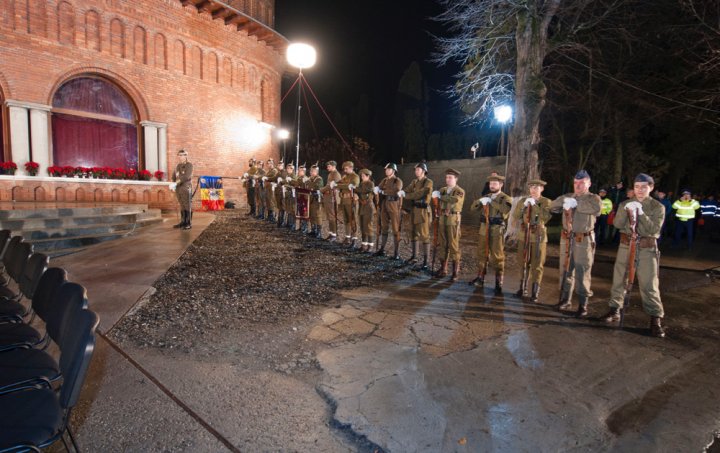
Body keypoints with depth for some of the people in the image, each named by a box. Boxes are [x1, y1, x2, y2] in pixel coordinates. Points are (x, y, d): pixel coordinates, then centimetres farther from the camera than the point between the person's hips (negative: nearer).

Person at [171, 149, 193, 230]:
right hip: (178, 189, 7)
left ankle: (189, 223, 0)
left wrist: (176, 183, -23)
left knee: (187, 206, -4)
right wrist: (173, 184, 1)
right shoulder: (177, 166, 15)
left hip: (186, 188, -6)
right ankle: (183, 222, 16)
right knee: (182, 206, 10)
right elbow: (174, 176, 18)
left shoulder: (189, 165, -6)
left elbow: (186, 176, -18)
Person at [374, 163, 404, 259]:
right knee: (384, 228, 11)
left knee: (395, 229, -3)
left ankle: (397, 252, 0)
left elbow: (396, 191, -21)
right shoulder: (384, 180, 15)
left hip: (394, 206, -6)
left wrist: (383, 191, -17)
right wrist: (376, 189, -18)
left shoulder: (398, 181, -6)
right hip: (384, 205, 6)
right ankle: (382, 249, 20)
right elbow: (378, 188, 5)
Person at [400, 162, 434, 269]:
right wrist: (402, 193, -18)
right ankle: (414, 257, 27)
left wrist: (405, 195, -13)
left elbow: (419, 194, -20)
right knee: (413, 233, 14)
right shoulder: (414, 182, 13)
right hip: (414, 210, 8)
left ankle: (425, 262, -3)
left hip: (423, 210, -7)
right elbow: (408, 192, 4)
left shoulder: (428, 182, -11)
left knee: (424, 236, -6)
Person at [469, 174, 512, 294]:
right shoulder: (486, 196, 16)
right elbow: (473, 208, 8)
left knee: (497, 256, -2)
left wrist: (491, 201, -21)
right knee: (482, 254, 9)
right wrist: (480, 201, -13)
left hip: (497, 230, -5)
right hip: (484, 229, 5)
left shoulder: (506, 198, 0)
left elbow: (505, 209, -22)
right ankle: (480, 278, 19)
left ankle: (498, 283, 4)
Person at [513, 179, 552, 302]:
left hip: (539, 237, -4)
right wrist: (523, 206, -13)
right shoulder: (523, 200, 8)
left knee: (537, 265, -1)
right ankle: (523, 288, 22)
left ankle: (535, 293, 3)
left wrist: (534, 205, -19)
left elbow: (546, 217, -17)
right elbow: (516, 216, 1)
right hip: (524, 236, 4)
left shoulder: (546, 202, -2)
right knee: (523, 263, 10)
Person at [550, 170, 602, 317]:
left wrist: (576, 204, -20)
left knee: (583, 273, -1)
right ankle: (565, 299, 24)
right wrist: (564, 201, -14)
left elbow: (597, 208, -23)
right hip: (566, 239, 5)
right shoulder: (567, 196, 13)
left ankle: (583, 305, 8)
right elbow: (552, 207, 3)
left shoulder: (593, 198, -1)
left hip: (584, 241, -4)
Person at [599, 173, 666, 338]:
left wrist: (641, 214, -19)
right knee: (619, 280, 10)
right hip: (626, 246, 3)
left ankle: (656, 319, 4)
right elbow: (617, 224, -5)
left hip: (647, 249, -3)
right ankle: (615, 310, 22)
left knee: (649, 285, -5)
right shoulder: (625, 204, 7)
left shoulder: (658, 207, 0)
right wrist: (626, 210, -20)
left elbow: (654, 230, -11)